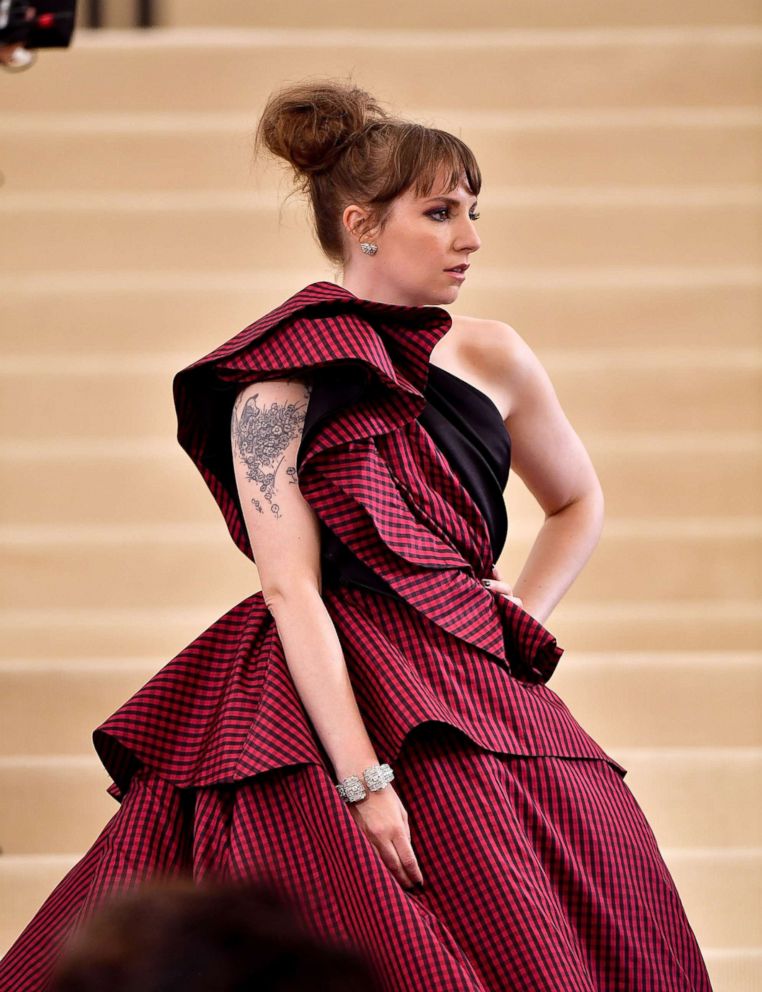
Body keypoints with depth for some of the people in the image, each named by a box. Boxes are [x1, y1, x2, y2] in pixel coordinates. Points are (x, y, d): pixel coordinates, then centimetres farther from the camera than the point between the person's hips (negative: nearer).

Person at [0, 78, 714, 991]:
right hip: (325, 703, -5)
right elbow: (291, 592, -12)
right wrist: (364, 780, -20)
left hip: (475, 701, 5)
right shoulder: (276, 387, -5)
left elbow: (578, 504, 27)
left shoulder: (489, 358, 9)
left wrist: (519, 619, 11)